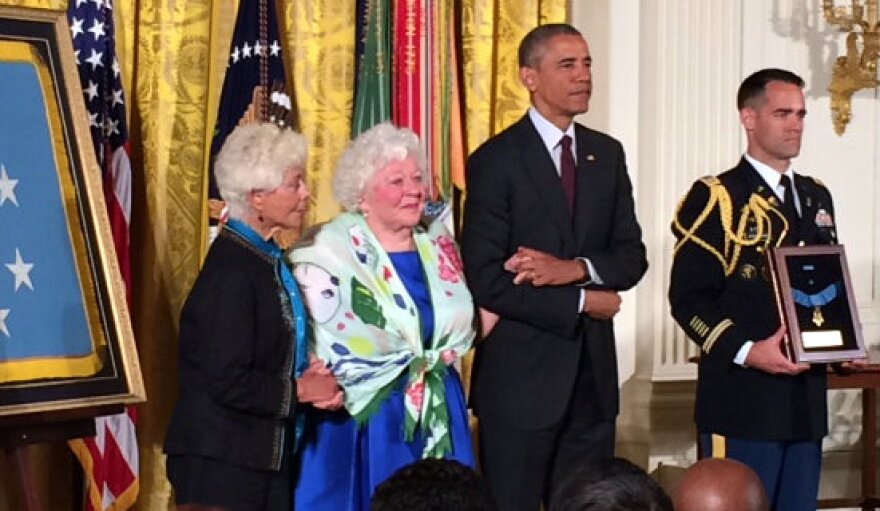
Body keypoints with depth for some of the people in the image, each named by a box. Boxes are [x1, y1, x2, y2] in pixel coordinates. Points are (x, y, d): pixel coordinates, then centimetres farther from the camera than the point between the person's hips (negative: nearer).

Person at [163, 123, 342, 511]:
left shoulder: (268, 260, 11)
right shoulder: (232, 272, -18)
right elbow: (228, 383, -22)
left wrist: (312, 379, 2)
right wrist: (300, 390, -10)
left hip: (263, 458, 9)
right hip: (222, 464, -9)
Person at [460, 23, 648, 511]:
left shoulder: (607, 154, 9)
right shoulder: (495, 161, -9)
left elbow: (632, 255, 5)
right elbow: (486, 280, -16)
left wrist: (577, 268, -15)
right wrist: (580, 301, -11)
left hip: (593, 369, 5)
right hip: (522, 373, -5)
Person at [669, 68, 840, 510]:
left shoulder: (816, 197, 17)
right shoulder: (715, 198, -4)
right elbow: (688, 297, -10)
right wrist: (746, 352, -22)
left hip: (807, 401, 6)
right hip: (743, 401, -6)